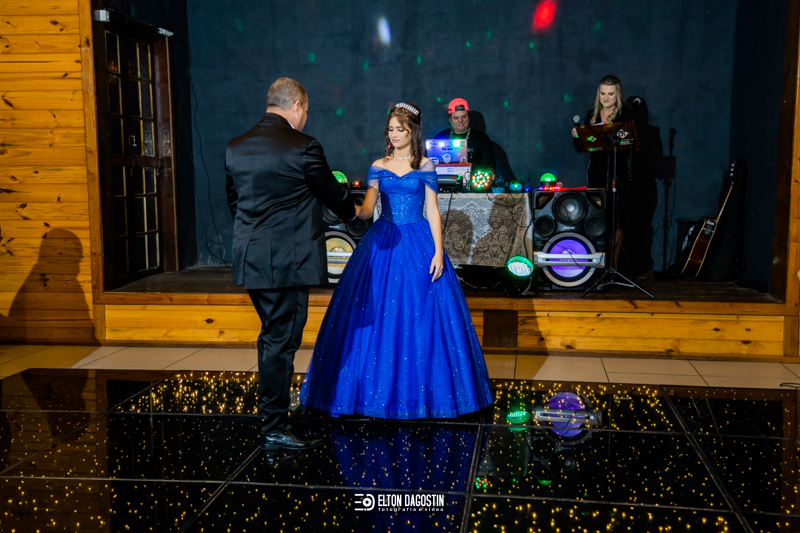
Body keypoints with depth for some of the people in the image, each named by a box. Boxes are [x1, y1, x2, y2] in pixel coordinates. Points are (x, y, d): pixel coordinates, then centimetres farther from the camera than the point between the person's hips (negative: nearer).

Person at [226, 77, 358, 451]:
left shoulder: (235, 148, 7)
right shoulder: (303, 147, -12)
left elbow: (234, 202, 13)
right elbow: (332, 193, 0)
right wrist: (353, 210, 21)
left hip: (251, 260, 7)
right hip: (288, 262, -7)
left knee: (272, 337, 21)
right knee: (281, 342, 1)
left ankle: (272, 411, 34)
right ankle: (274, 429, 10)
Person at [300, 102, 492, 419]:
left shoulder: (424, 167, 4)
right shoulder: (378, 167, 10)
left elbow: (432, 211, 1)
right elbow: (367, 209, 3)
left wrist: (438, 251, -8)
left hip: (418, 245, -2)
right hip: (383, 244, 2)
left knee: (419, 316, -1)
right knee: (377, 316, 0)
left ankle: (419, 389, 12)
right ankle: (378, 387, 12)